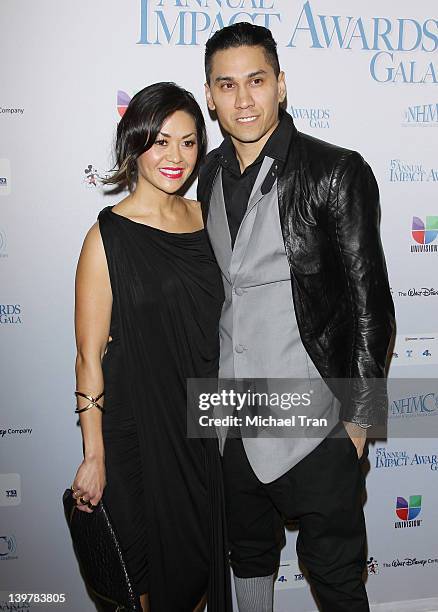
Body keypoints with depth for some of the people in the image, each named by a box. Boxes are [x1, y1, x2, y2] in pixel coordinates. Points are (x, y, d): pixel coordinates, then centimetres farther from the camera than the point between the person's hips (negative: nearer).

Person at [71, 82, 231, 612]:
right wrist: (94, 455, -11)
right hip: (141, 429, -5)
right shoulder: (109, 235, -13)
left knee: (209, 559, 18)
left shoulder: (205, 218, 3)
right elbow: (90, 356, -12)